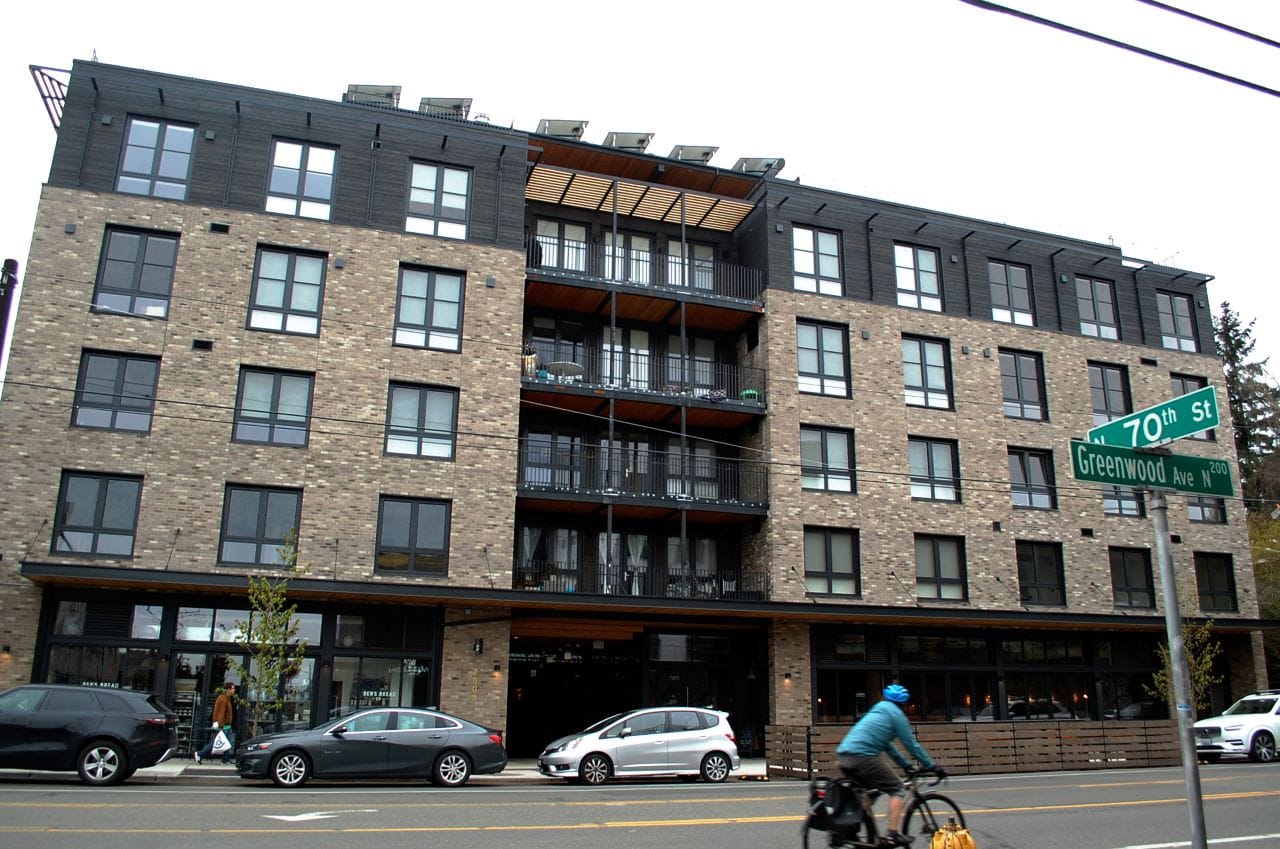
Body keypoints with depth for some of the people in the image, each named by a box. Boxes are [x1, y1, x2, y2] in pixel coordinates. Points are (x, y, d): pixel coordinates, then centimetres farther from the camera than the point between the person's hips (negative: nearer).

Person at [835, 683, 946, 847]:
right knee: (898, 790, 5)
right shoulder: (896, 714, 5)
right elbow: (911, 744, 5)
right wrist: (932, 766, 14)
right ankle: (893, 834, -1)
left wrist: (905, 764, 38)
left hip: (843, 755, 8)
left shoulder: (877, 711, 29)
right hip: (862, 757, -8)